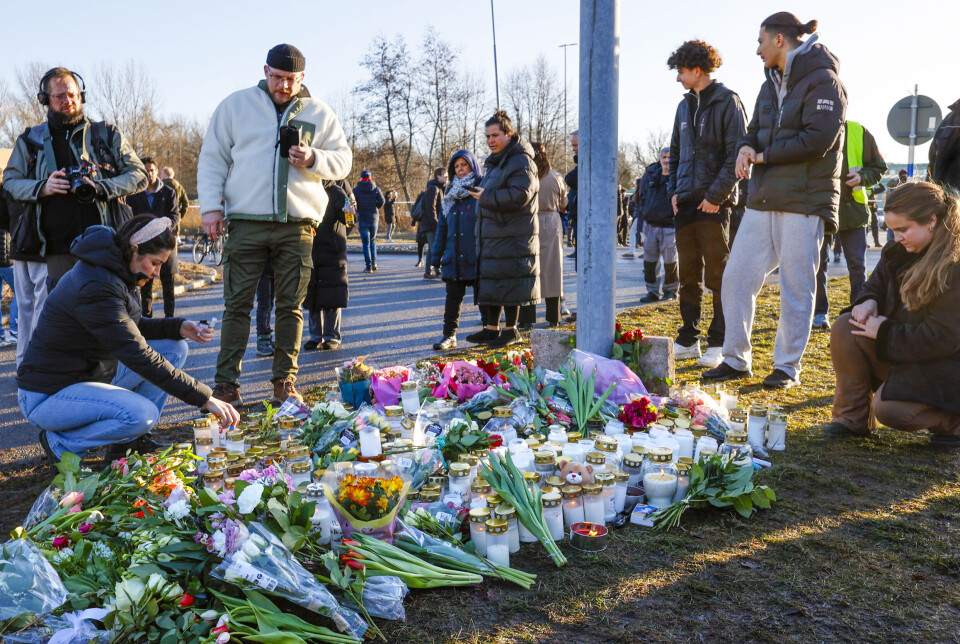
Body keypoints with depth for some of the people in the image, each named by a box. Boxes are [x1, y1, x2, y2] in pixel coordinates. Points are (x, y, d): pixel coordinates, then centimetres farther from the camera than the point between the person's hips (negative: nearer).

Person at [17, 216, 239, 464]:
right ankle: (60, 443, -6)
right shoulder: (96, 287, -28)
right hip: (48, 394, -10)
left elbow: (133, 328, 15)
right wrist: (205, 399, -31)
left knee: (174, 348, 2)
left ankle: (130, 441, 7)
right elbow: (139, 356, -31)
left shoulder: (117, 274, 2)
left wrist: (180, 327, -6)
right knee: (142, 414, -32)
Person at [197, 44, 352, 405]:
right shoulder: (235, 105, 10)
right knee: (237, 304, -1)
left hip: (298, 225, 1)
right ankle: (226, 384, 6)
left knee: (291, 306, 4)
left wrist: (313, 159, -10)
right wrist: (211, 206, -1)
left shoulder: (319, 113, 12)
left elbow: (343, 161, 11)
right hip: (246, 222, -1)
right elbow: (212, 158, 10)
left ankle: (285, 382, 13)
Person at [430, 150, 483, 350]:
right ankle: (449, 335, 14)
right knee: (452, 298, 8)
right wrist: (437, 257, 11)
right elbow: (442, 226, 15)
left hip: (478, 258, -5)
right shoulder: (451, 193, 14)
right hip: (453, 258, 5)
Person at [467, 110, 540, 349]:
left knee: (508, 282, -4)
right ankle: (491, 329, 19)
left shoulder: (521, 162, -12)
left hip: (512, 237, -10)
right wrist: (482, 193, 11)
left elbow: (520, 195, -23)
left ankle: (511, 330, 8)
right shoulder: (495, 162, 19)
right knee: (490, 280, 11)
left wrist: (486, 196, -18)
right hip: (491, 235, 10)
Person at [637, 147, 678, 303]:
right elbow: (641, 201, 13)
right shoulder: (649, 176, 7)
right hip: (650, 225, 3)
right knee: (650, 260, 4)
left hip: (669, 226, -3)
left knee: (670, 261, 1)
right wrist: (639, 225, 9)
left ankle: (671, 290, 17)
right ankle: (652, 291, 13)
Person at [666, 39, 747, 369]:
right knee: (688, 275, 9)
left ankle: (718, 343, 6)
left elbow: (736, 154, -11)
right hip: (686, 203, 7)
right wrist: (674, 191, 8)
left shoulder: (727, 102, -5)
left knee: (718, 274, -1)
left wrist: (715, 196, -16)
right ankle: (688, 340, 17)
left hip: (714, 203, -7)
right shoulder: (685, 106, 17)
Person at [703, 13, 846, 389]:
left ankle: (788, 366, 13)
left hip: (804, 202, -7)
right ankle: (736, 360, 14)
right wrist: (746, 148, -3)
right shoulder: (772, 83, 18)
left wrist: (763, 156, -10)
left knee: (796, 288, 0)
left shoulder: (822, 81, -8)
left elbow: (818, 139, -19)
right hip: (763, 201, 8)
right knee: (736, 277, 3)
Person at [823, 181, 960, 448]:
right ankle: (852, 418, -4)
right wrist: (868, 302, -9)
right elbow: (876, 284, 16)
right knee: (845, 328, -13)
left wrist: (884, 333, -18)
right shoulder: (901, 251, 1)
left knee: (887, 408, -28)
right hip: (902, 351, 8)